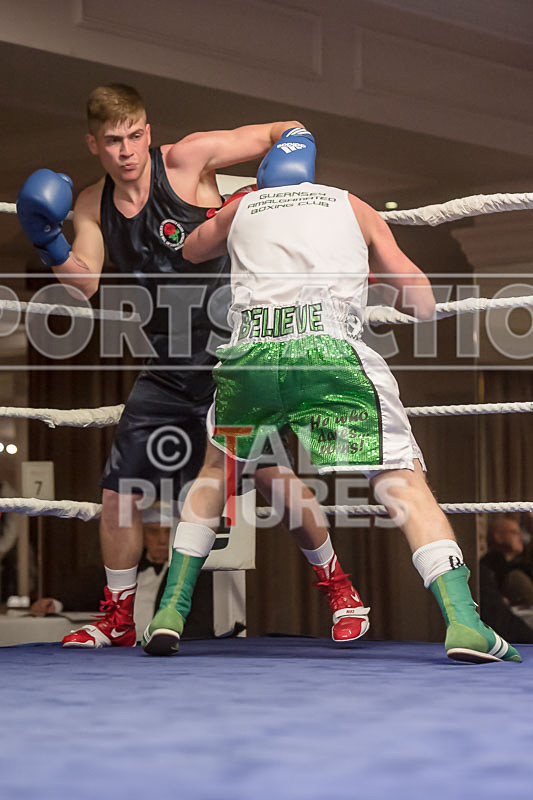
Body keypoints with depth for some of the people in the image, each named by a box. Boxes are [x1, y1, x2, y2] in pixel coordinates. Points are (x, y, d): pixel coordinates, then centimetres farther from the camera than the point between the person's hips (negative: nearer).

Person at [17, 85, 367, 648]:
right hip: (168, 369, 6)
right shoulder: (92, 205, 7)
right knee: (119, 488, 3)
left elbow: (284, 132, -3)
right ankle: (119, 617, 20)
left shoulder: (185, 159, -8)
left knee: (266, 469, -17)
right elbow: (84, 283, -3)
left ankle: (338, 587, 1)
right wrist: (50, 245, -20)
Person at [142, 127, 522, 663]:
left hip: (250, 353, 2)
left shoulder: (242, 208, 28)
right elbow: (421, 301, 20)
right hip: (329, 347, -2)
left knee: (215, 471, 27)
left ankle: (171, 610, 19)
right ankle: (462, 622, -17)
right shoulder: (351, 207, 25)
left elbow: (190, 251, 49)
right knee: (403, 481, 1)